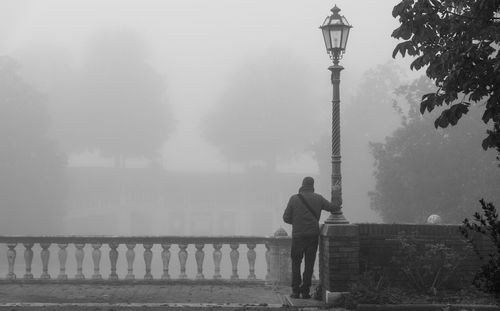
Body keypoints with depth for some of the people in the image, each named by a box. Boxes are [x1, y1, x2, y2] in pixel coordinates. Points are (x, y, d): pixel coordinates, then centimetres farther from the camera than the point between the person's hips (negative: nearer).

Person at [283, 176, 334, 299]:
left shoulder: (294, 198, -2)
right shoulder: (318, 198, 0)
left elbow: (286, 218, -2)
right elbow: (332, 208, 9)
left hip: (298, 235, -1)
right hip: (313, 234, 1)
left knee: (296, 263, 8)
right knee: (309, 264, 5)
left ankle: (296, 291, 3)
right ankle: (305, 291, 3)